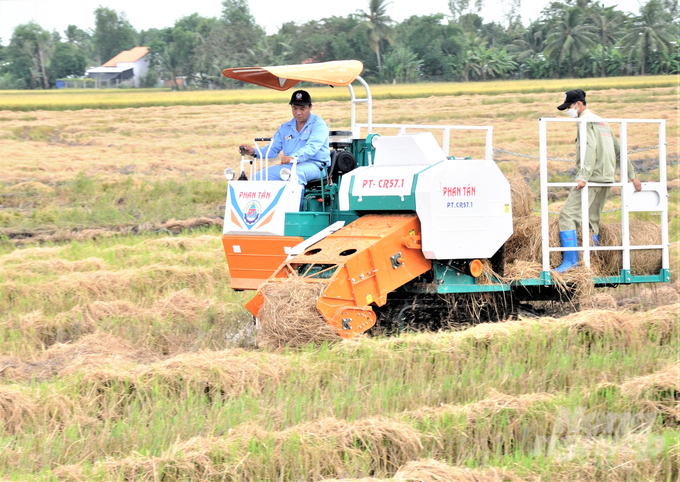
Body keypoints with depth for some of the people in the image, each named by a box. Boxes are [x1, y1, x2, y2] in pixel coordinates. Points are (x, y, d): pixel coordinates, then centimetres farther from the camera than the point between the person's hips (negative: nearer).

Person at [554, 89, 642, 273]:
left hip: (592, 176, -10)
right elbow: (619, 152, 25)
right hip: (607, 178, 10)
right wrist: (632, 175, 27)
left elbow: (590, 149, -20)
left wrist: (583, 177, -28)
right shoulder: (602, 122, 23)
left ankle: (570, 259, -19)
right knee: (592, 219, 13)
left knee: (568, 215, -12)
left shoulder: (586, 121, -6)